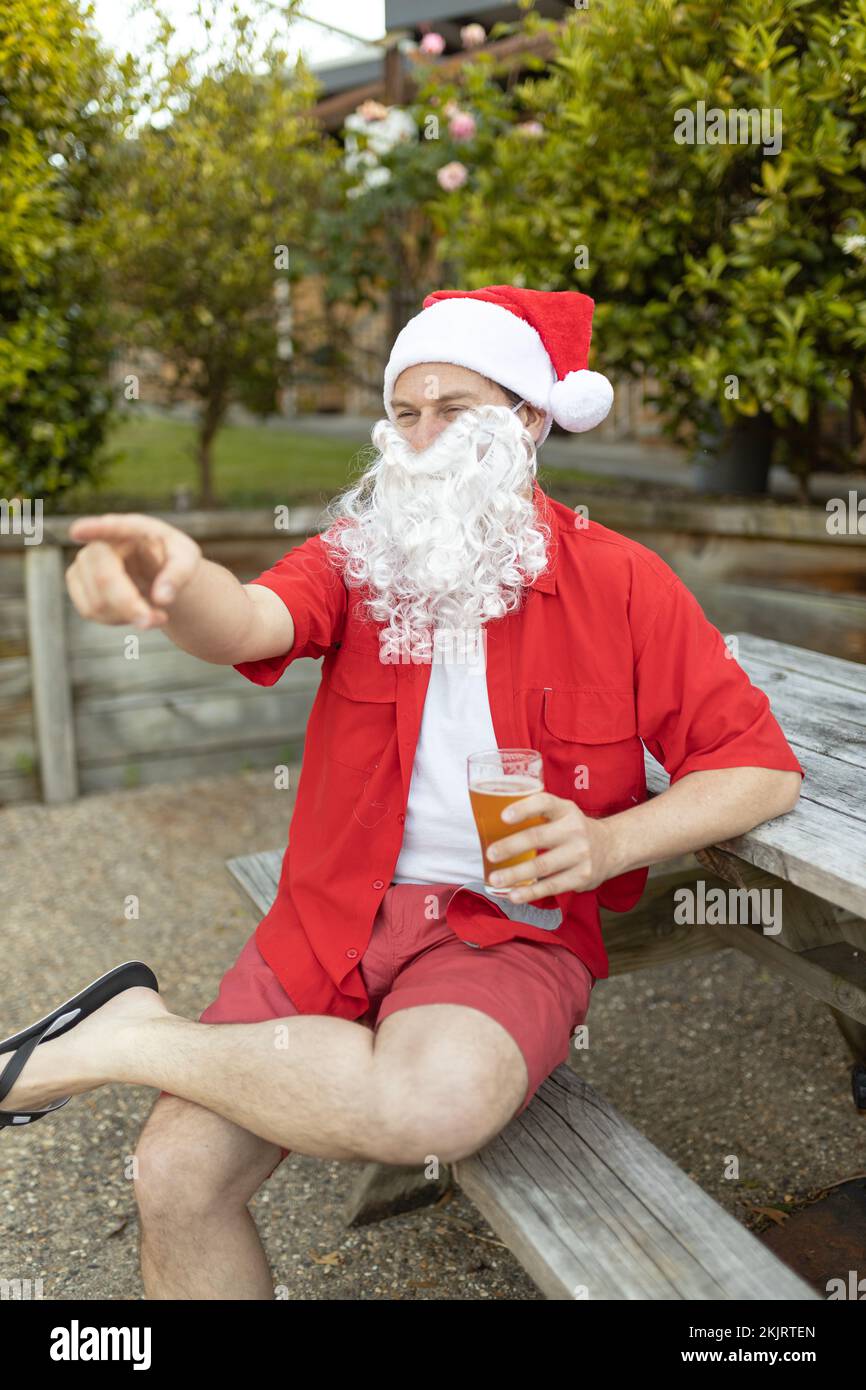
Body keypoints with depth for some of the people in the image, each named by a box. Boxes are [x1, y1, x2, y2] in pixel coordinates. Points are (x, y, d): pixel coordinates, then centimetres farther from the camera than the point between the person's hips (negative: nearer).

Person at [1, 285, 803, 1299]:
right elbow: (253, 624, -17)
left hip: (510, 927, -1)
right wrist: (175, 582, -41)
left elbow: (763, 768, 0)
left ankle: (133, 1037, -10)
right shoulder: (361, 553, 5)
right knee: (175, 1172, -13)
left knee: (437, 1100, -34)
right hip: (333, 917, 2)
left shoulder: (618, 583, -1)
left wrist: (610, 843, -15)